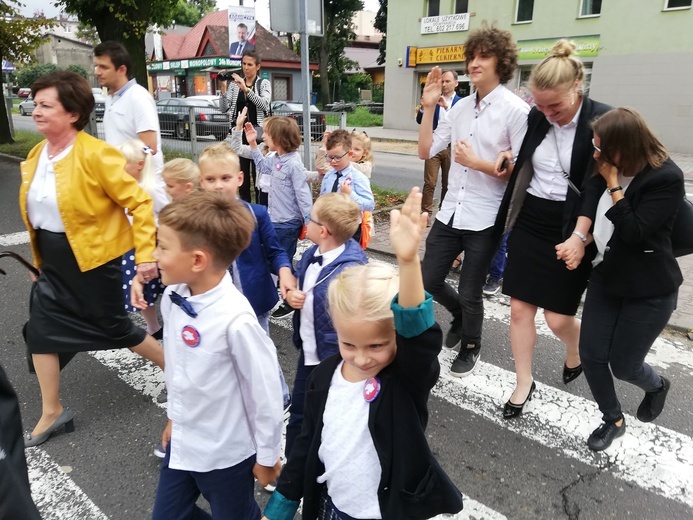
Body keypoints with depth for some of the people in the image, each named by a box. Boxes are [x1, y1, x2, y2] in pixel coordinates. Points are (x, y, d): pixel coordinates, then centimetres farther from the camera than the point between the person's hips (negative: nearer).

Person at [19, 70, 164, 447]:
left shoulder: (95, 154, -20)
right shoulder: (35, 156, 5)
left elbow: (139, 202, -20)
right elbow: (35, 208, 17)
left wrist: (145, 255, -23)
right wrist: (41, 258, 19)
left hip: (94, 258, -7)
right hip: (53, 260, 8)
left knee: (115, 328, 6)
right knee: (40, 331, 8)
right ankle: (52, 413, 26)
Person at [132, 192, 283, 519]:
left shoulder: (235, 320, -32)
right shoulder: (172, 297, -11)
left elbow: (265, 391, -21)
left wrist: (267, 455, -9)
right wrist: (175, 416, 16)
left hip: (226, 453, -6)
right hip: (182, 442, 6)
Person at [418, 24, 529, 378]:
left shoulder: (515, 110, -10)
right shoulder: (460, 107, 7)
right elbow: (426, 151, 6)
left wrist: (477, 162, -21)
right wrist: (429, 107, -2)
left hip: (485, 218, -5)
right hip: (450, 211, 6)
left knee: (469, 292, 8)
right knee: (428, 281, 13)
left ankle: (471, 347, 36)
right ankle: (460, 315, 44)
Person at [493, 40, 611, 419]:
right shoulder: (535, 118, 0)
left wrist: (583, 234, -20)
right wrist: (510, 162, -3)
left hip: (570, 230, -4)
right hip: (529, 222, 5)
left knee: (558, 318, 2)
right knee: (519, 308, 6)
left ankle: (576, 351, 40)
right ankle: (523, 384, 25)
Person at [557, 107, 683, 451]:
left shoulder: (666, 178, -21)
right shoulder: (614, 168, -1)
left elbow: (635, 232, -25)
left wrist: (613, 184, -25)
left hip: (649, 290, -6)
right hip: (606, 277, 6)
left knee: (623, 364, 5)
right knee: (591, 354, 5)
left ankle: (657, 386, 43)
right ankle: (613, 420, 30)